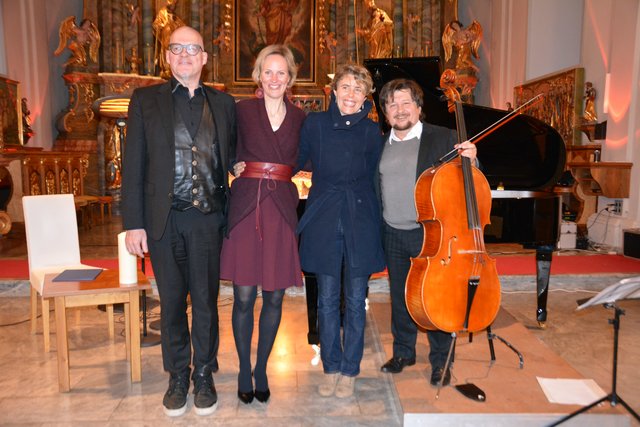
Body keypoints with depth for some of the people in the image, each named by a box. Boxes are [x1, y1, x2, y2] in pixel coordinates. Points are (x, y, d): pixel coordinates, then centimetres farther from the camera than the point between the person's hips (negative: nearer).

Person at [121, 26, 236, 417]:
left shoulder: (224, 104, 9)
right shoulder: (146, 100, 4)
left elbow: (232, 157, 18)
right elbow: (134, 164, 0)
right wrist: (134, 223, -5)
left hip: (208, 217, 1)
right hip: (164, 218, 0)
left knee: (206, 300, 9)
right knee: (172, 301, 11)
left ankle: (204, 375, 27)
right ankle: (177, 376, 29)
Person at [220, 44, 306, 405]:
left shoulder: (300, 118, 9)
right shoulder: (241, 110, 4)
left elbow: (302, 162, 12)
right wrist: (236, 166, -8)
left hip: (283, 211, 2)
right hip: (246, 209, -2)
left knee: (274, 297, 8)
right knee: (244, 297, 2)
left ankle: (261, 369, 28)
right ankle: (244, 370, 24)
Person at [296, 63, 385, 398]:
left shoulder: (371, 131, 3)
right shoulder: (314, 123, 2)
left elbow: (373, 179, 9)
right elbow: (298, 163, 8)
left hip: (360, 221, 0)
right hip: (324, 220, 0)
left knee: (355, 300, 7)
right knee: (327, 299, 8)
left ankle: (349, 371, 24)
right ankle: (330, 367, 26)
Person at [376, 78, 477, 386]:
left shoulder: (443, 138, -4)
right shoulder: (381, 144, 8)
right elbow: (375, 188, 11)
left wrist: (470, 159, -23)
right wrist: (379, 227, 0)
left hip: (430, 233, -4)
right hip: (393, 235, 4)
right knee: (400, 297, 16)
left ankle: (440, 361, 24)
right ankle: (403, 352, 36)